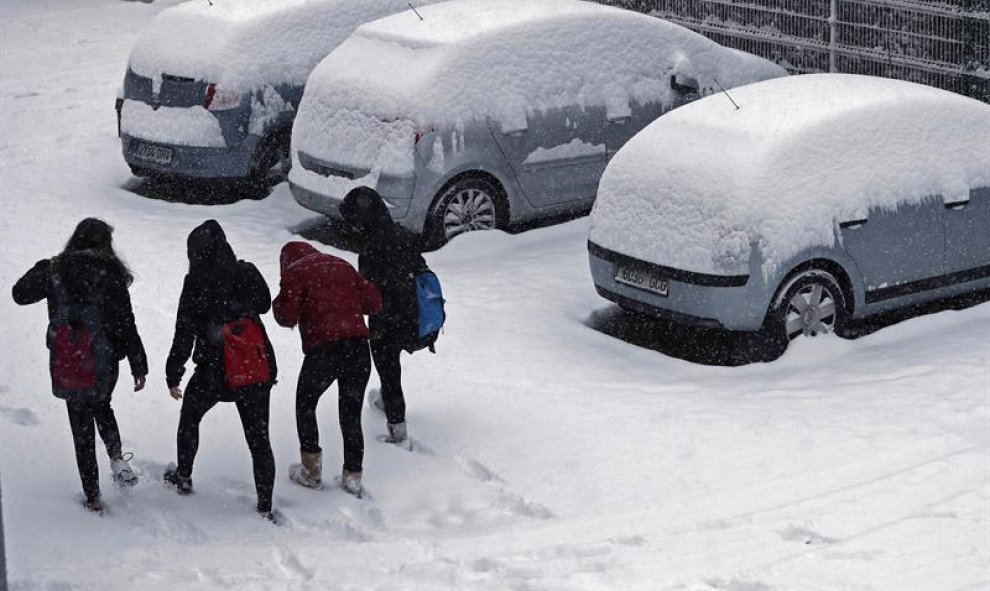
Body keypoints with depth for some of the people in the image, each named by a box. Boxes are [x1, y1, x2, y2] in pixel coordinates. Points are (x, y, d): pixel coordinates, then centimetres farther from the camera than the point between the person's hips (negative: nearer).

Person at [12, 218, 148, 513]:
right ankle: (116, 458, 10)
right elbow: (125, 325, -11)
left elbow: (20, 294, 11)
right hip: (104, 364, -1)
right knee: (101, 406, 31)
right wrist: (139, 366, -3)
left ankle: (93, 498, 15)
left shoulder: (54, 270, -5)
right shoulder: (110, 275, -12)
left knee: (82, 428, 12)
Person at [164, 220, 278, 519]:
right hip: (259, 370, 2)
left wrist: (173, 376, -1)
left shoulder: (196, 284, -13)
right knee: (258, 438, 8)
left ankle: (183, 477, 40)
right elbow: (264, 303, 17)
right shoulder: (247, 273, -3)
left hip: (215, 372, -2)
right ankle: (265, 506, 8)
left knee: (189, 417, 26)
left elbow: (184, 334, -10)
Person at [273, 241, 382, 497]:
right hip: (359, 348, 4)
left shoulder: (294, 273, 3)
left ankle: (312, 471, 20)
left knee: (305, 405, 20)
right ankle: (353, 478, 16)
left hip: (323, 351, -4)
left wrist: (279, 301, 16)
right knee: (351, 414, 15)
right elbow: (374, 303, 14)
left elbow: (287, 318, -4)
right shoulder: (342, 266, 18)